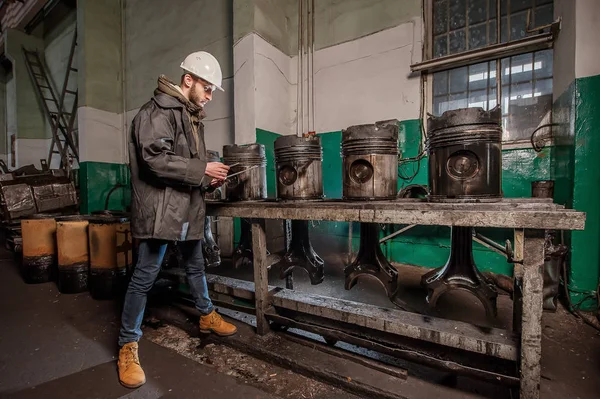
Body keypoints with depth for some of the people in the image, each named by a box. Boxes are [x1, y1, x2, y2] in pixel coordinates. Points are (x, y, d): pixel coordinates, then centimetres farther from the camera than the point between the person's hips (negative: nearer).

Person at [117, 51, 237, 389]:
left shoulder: (192, 115, 18)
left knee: (196, 265, 19)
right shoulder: (159, 110, -9)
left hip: (188, 207, 9)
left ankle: (207, 316, 38)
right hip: (161, 208, -9)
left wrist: (210, 179, 5)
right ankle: (128, 345, 19)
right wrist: (202, 170, -18)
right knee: (146, 275, 0)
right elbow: (155, 159, -22)